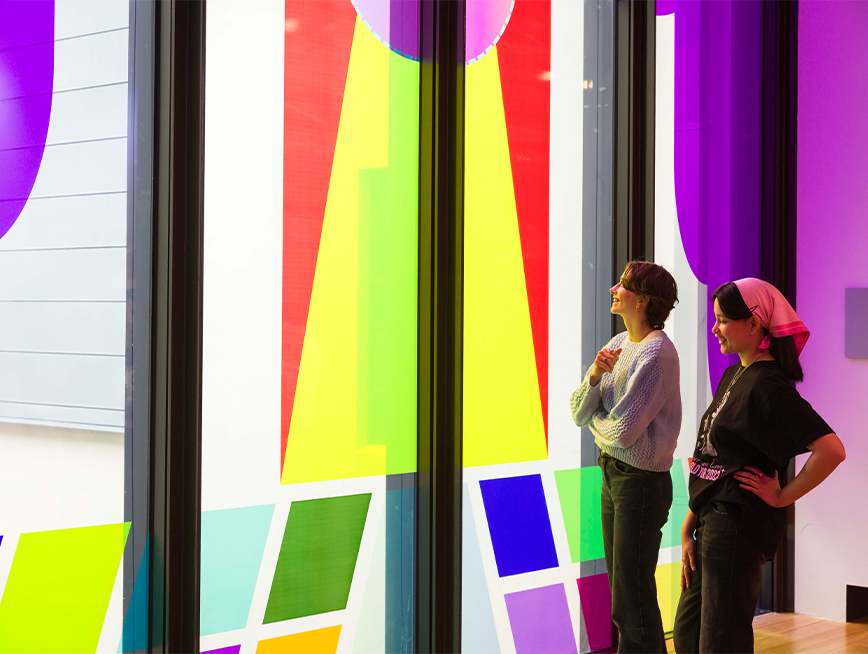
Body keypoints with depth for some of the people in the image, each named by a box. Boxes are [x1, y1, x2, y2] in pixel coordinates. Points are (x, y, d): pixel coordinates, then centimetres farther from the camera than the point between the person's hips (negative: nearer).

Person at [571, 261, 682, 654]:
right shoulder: (619, 344, 10)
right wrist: (596, 374, -12)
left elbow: (623, 430, -22)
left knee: (632, 601, -3)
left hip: (641, 481, -9)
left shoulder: (657, 353, -18)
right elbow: (579, 412, 6)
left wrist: (593, 419, -1)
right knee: (622, 589, 18)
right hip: (612, 475, 9)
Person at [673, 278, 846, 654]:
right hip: (713, 521, 9)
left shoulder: (767, 386, -16)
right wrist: (689, 530, 11)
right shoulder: (733, 376, 13)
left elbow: (831, 450, -27)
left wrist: (782, 496, -15)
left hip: (737, 525, -9)